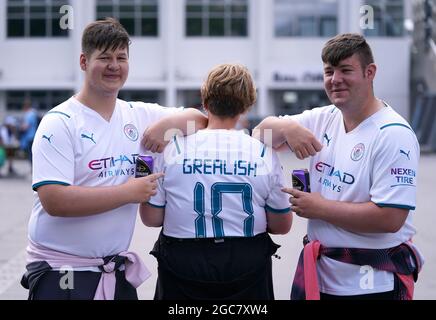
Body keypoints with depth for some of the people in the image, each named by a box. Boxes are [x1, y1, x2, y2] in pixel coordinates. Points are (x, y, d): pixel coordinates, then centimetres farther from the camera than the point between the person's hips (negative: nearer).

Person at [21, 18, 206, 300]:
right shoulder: (60, 123, -11)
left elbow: (200, 119, 12)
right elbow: (54, 200, -20)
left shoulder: (139, 115, 5)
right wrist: (128, 192, -17)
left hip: (117, 269, 5)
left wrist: (168, 122, -9)